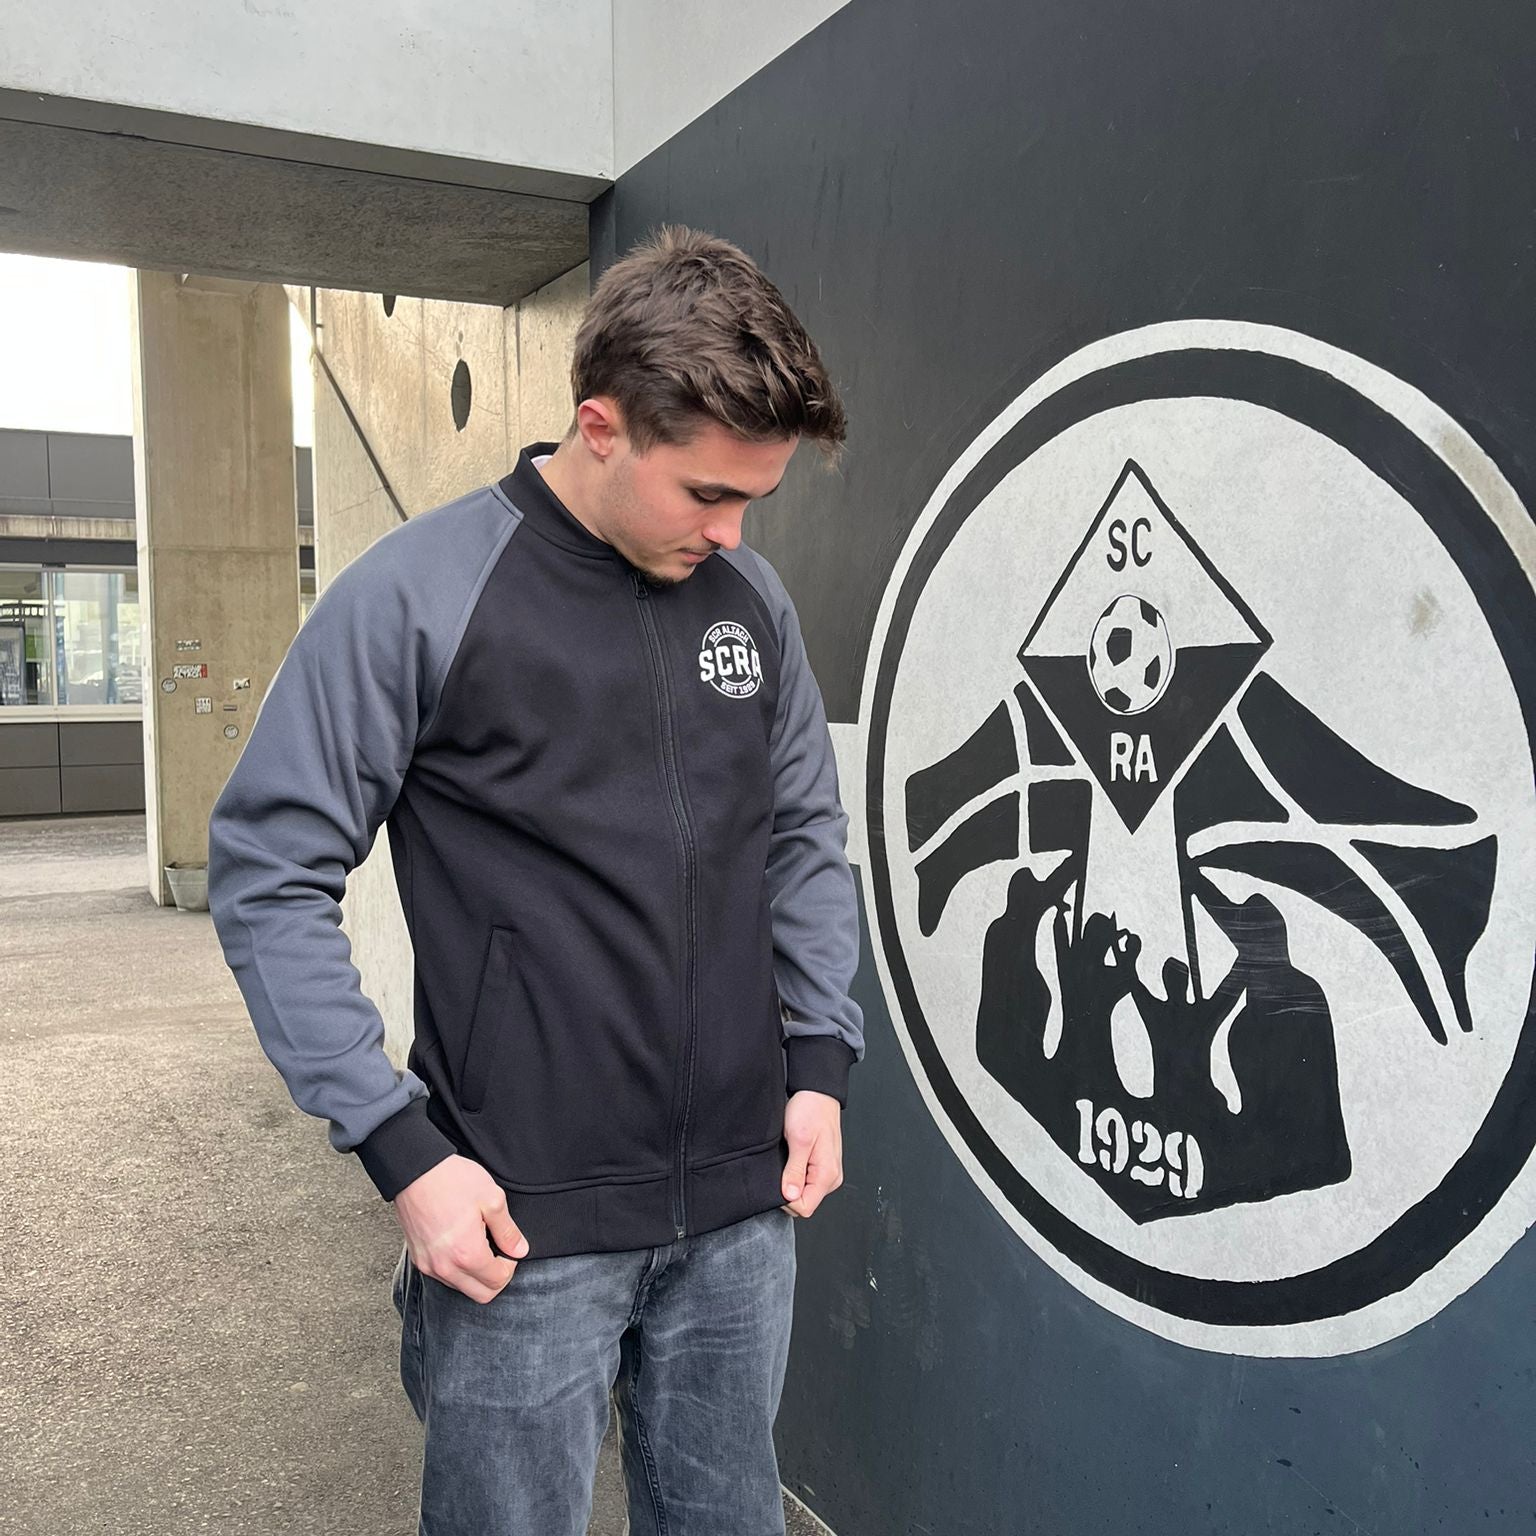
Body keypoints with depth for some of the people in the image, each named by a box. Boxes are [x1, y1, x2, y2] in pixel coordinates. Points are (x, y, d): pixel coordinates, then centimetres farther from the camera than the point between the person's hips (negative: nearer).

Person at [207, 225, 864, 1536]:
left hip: (741, 1207, 5)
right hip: (525, 1223, -4)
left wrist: (822, 1058, 4)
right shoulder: (416, 598, -12)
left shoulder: (752, 599, 3)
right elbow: (271, 877, -10)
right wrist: (399, 1147, -13)